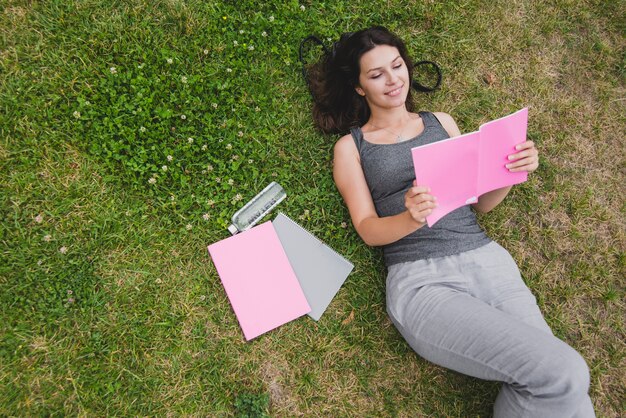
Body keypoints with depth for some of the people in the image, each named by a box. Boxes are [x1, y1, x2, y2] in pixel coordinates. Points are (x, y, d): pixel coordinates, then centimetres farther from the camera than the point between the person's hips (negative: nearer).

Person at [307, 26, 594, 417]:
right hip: (421, 280, -4)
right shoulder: (351, 146, 7)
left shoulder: (441, 122, 17)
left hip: (488, 259, 4)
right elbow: (368, 230, -2)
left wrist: (511, 173, -4)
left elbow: (481, 201, 17)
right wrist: (411, 218, -23)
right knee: (562, 373, -18)